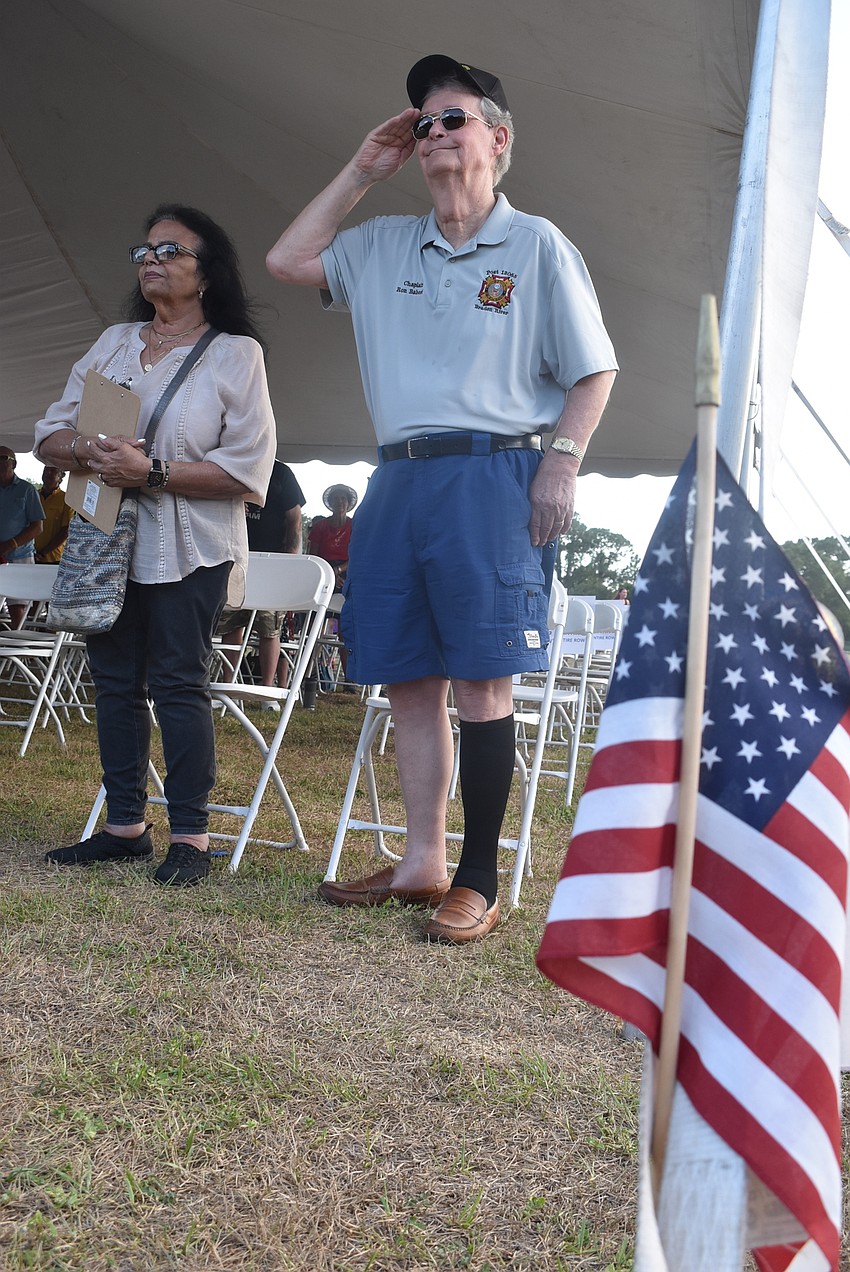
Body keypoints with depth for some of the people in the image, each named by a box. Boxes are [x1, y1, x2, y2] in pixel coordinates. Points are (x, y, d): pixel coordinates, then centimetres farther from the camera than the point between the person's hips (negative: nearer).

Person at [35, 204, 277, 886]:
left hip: (186, 549, -6)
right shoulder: (114, 343, 15)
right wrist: (89, 451, -12)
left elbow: (249, 470, -12)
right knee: (115, 682, 7)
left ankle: (190, 835, 3)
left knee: (178, 685, -6)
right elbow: (51, 432, 11)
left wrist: (153, 472, -20)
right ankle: (124, 825, 17)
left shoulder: (236, 354, -2)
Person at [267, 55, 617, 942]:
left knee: (480, 682, -7)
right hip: (397, 479, 6)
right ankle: (421, 864, 16)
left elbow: (593, 371, 4)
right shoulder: (383, 246, 19)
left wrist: (561, 463, -9)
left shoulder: (537, 245, 5)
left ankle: (478, 883, 2)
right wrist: (363, 169, 16)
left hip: (491, 477, -5)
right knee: (406, 680, 6)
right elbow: (287, 260, 18)